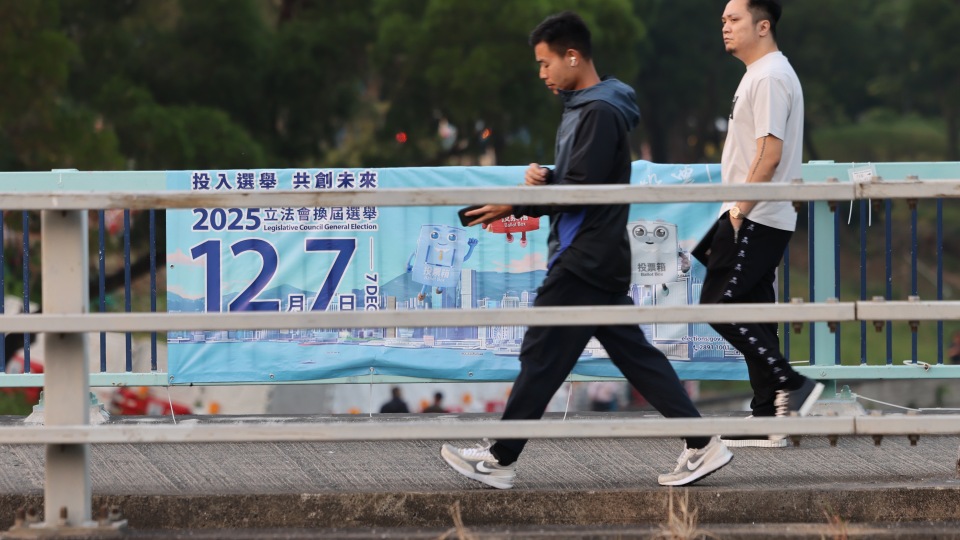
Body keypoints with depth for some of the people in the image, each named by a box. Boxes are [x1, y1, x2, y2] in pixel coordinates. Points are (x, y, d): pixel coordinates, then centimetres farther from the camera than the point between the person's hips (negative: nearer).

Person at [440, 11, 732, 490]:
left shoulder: (600, 113, -15)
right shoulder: (581, 108, 17)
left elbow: (582, 188, -21)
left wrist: (515, 206, -17)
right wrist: (540, 177, 2)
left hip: (585, 262, -10)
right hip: (597, 260, 10)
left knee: (541, 356, -4)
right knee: (634, 354, 8)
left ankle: (499, 460, 2)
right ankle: (701, 445, 5)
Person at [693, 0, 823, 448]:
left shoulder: (770, 77, -15)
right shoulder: (759, 74, 18)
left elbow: (770, 154, -22)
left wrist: (740, 210, -19)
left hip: (755, 220, -10)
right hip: (757, 218, 10)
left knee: (720, 305, -11)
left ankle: (792, 385, -10)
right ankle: (768, 420, 9)